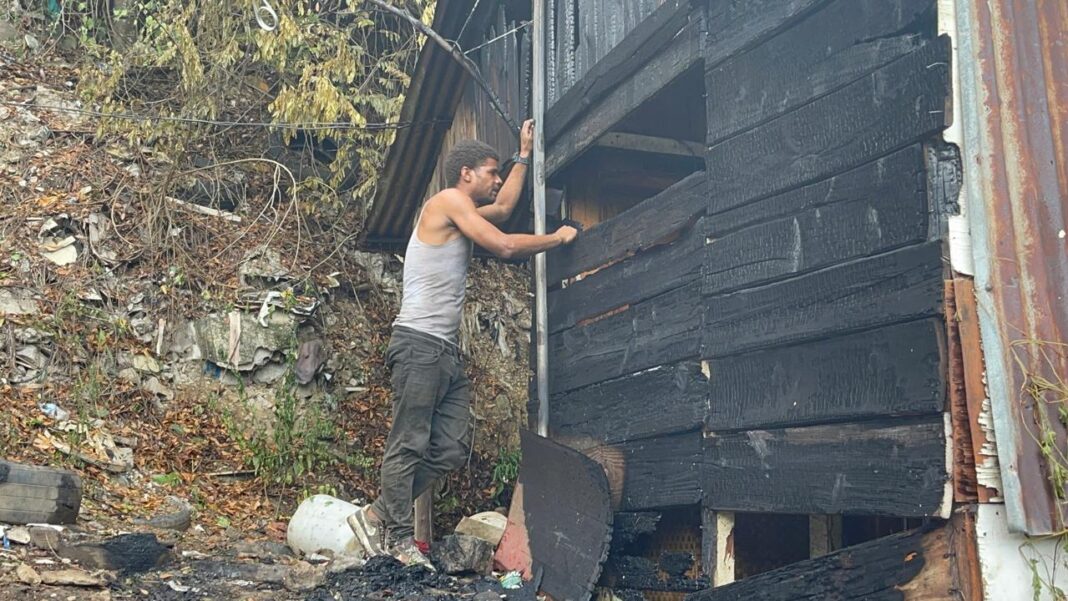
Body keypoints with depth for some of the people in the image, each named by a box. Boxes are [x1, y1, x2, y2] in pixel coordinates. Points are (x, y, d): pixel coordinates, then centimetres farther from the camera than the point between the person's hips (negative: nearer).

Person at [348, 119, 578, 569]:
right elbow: (505, 246, -11)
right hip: (419, 343, -10)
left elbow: (504, 207, 38)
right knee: (409, 445, -5)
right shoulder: (449, 201, -4)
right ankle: (400, 540, 1)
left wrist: (524, 155, 42)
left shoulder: (463, 212, 23)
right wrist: (558, 238, 2)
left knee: (452, 449, 4)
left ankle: (378, 516, 12)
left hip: (446, 351, 10)